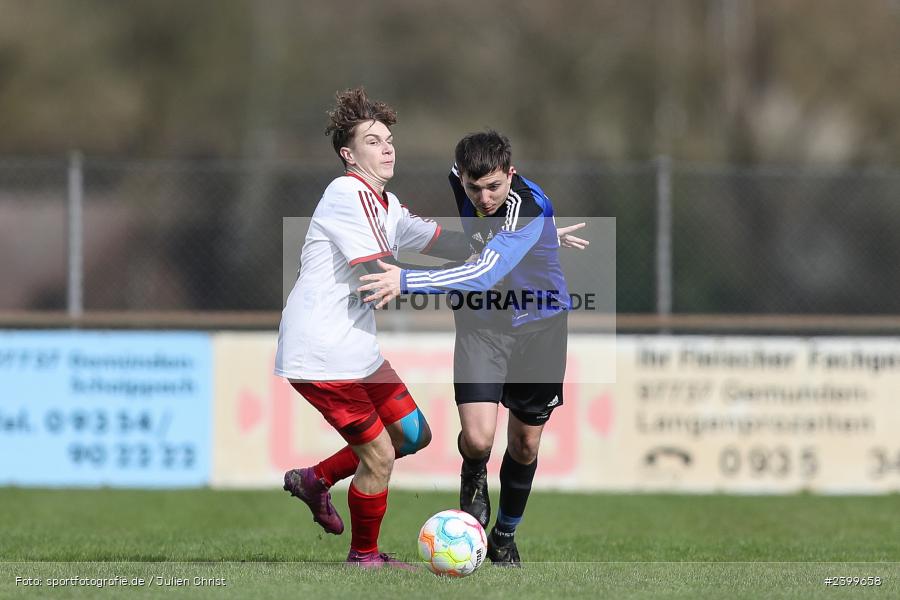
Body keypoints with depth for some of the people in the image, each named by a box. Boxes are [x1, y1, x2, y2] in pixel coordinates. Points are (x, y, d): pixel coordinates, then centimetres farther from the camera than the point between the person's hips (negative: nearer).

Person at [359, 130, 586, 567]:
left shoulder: (529, 207, -31)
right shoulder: (459, 180, -12)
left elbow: (486, 272, -43)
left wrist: (407, 281, -49)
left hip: (539, 323, -2)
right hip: (482, 321, 3)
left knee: (525, 443, 9)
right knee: (477, 439, -18)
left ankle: (505, 535, 34)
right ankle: (474, 479, 18)